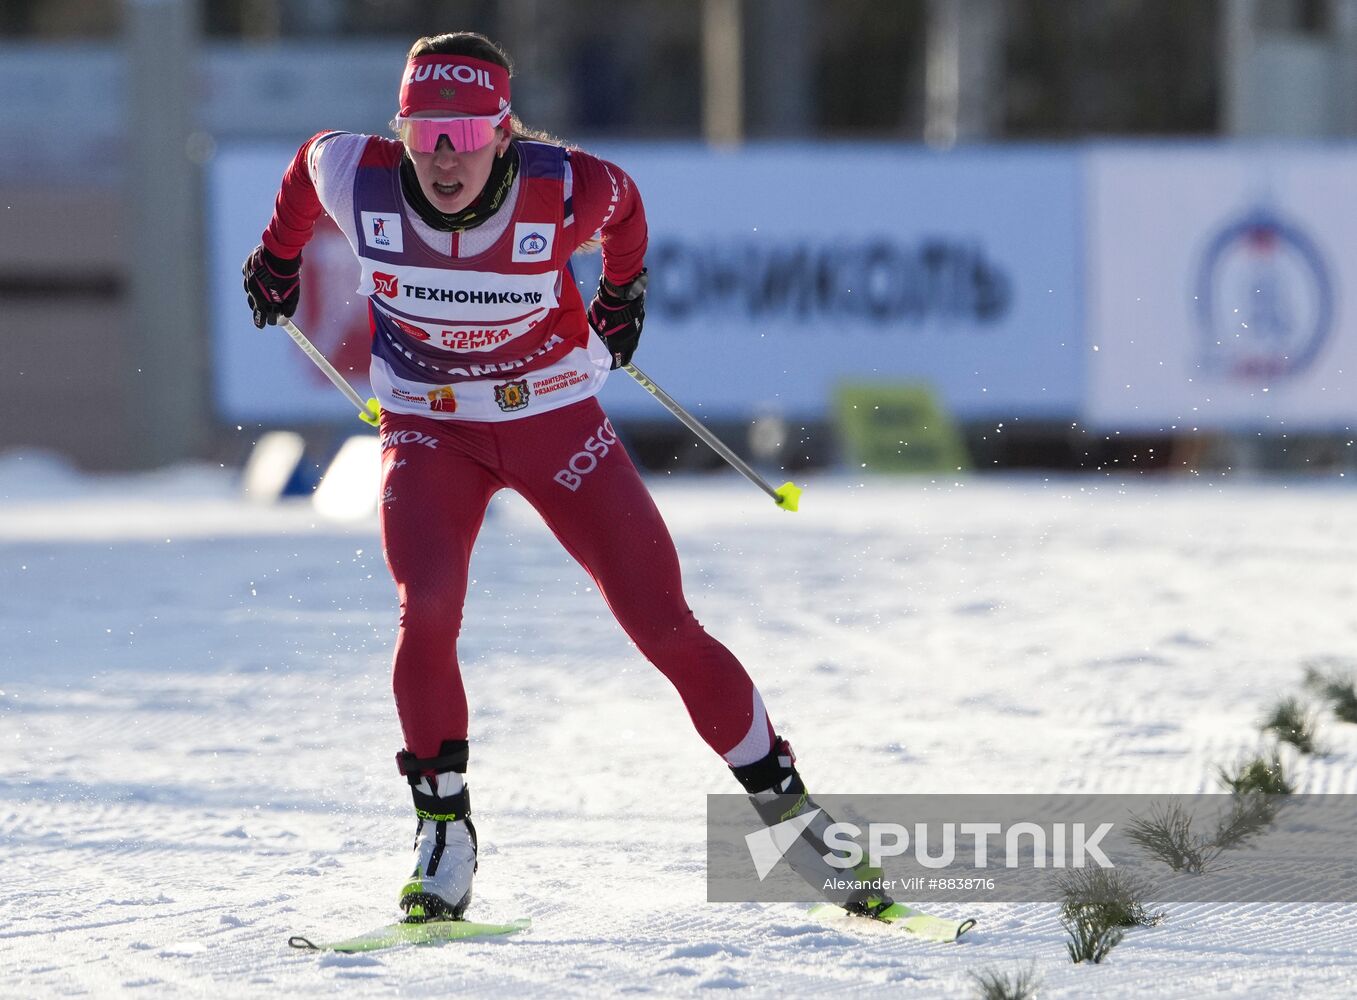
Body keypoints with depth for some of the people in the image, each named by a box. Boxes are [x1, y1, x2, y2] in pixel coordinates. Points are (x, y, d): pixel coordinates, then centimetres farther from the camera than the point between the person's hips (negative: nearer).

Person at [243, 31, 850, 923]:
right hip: (430, 430, 0)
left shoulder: (565, 192, -24)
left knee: (665, 625, -5)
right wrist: (280, 257, 21)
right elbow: (311, 159, 4)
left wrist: (624, 294, 19)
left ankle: (782, 799, 11)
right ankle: (444, 828, -9)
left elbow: (623, 206, 1)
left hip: (556, 418, 0)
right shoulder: (357, 181, -21)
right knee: (427, 609, -26)